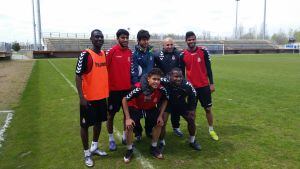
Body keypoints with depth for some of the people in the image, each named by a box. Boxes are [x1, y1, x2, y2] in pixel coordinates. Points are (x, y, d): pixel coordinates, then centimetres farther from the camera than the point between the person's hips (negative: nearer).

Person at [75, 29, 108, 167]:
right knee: (85, 125, 7)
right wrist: (81, 97, -20)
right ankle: (87, 153, 23)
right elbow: (78, 76, -15)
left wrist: (108, 92, 16)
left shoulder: (104, 54, 7)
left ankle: (94, 148, 37)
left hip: (102, 96, 7)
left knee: (98, 122, 18)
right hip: (88, 98, -7)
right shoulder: (85, 55, -14)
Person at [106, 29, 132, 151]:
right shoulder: (112, 51, -11)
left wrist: (132, 83, 7)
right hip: (114, 89, -4)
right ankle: (111, 139, 24)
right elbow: (105, 68, -9)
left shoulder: (130, 52, 4)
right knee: (111, 114, 8)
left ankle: (125, 136, 30)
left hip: (127, 88, 5)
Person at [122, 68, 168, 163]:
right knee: (129, 126, -19)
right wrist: (128, 118, -27)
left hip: (151, 107, 4)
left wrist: (160, 116, -10)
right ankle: (129, 150, 5)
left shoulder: (161, 89, -27)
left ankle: (153, 147, 18)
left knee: (159, 124, -4)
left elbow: (164, 101, -4)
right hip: (135, 107, -4)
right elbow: (124, 100, -26)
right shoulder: (139, 88, -38)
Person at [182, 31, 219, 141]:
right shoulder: (183, 55, -1)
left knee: (208, 108, 9)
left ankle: (211, 130, 25)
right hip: (191, 86, 0)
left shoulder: (203, 51, -2)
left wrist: (211, 83, -2)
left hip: (204, 85, 0)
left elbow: (208, 68, 1)